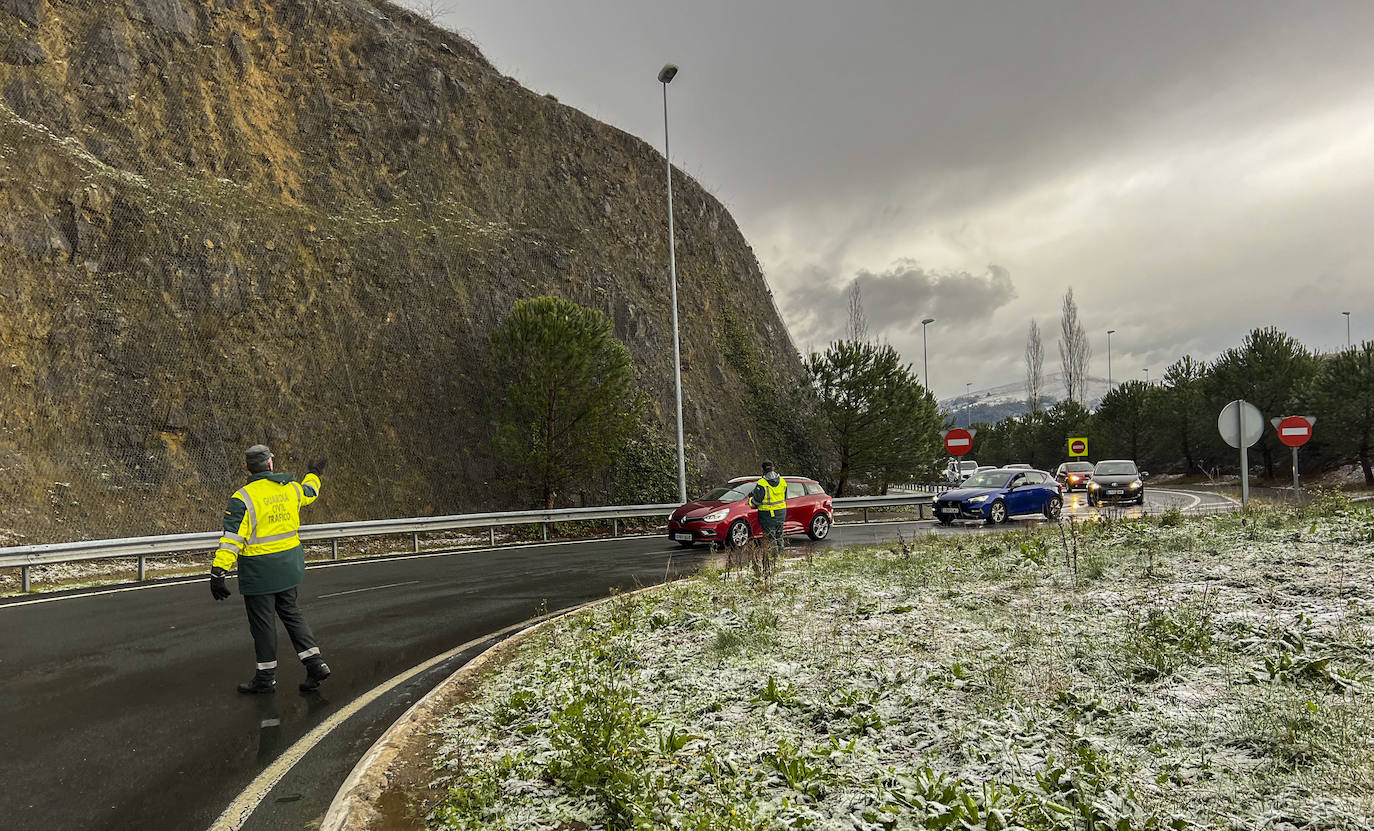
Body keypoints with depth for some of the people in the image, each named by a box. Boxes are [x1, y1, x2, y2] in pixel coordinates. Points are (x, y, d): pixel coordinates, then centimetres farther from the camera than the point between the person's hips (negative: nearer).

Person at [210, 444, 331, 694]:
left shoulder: (243, 498, -15)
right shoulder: (291, 488, 1)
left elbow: (232, 539, -20)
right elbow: (309, 493, 25)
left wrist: (218, 573, -19)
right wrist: (314, 475, 46)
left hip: (259, 571, -6)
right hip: (290, 565, 6)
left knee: (262, 621, 6)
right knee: (290, 612, 18)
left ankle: (266, 678, 18)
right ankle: (315, 663, 13)